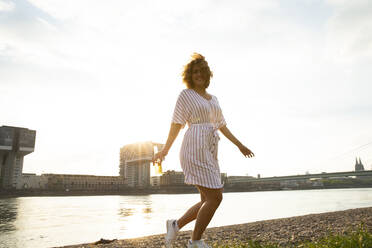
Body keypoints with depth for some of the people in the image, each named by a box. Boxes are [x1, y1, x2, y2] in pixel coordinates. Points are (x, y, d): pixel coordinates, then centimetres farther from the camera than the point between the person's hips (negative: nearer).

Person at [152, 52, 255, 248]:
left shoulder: (213, 99, 22)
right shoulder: (185, 94, 1)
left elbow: (222, 126, 23)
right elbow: (176, 124, -1)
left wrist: (240, 145, 20)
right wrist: (165, 150, -2)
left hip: (209, 153, 8)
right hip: (195, 149, -8)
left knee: (208, 201, 7)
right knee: (215, 197, -8)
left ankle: (176, 224, 23)